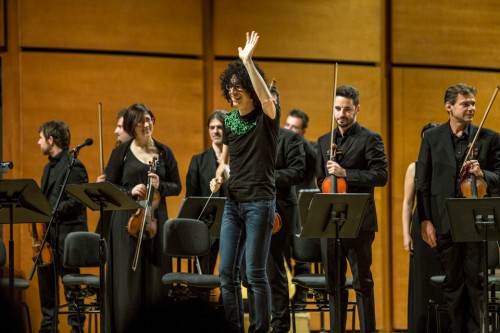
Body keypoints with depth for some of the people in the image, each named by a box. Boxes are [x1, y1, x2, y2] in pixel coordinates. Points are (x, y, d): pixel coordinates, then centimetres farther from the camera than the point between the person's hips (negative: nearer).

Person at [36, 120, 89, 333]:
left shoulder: (73, 165, -10)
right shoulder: (49, 167, 18)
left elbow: (79, 200, -17)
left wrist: (53, 212, -21)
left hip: (68, 232, -9)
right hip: (48, 232, 9)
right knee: (46, 280, 9)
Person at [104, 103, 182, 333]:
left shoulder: (164, 152, 8)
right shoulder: (121, 152, 2)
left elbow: (176, 187, 10)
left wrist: (160, 186, -11)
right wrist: (130, 191, -16)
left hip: (156, 219, 2)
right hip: (127, 220, -2)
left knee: (156, 278, 1)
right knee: (128, 279, -3)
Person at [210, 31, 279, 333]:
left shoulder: (267, 117, -7)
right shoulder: (229, 121, 9)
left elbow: (266, 97, -31)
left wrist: (247, 61, -33)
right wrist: (220, 175, -1)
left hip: (260, 202, -6)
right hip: (234, 202, 6)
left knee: (255, 273, -6)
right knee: (227, 272, 5)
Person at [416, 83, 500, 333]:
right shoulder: (432, 138, 4)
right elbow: (422, 182, 4)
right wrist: (425, 220, -3)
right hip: (444, 221, 1)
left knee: (476, 283, 3)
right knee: (452, 283, 8)